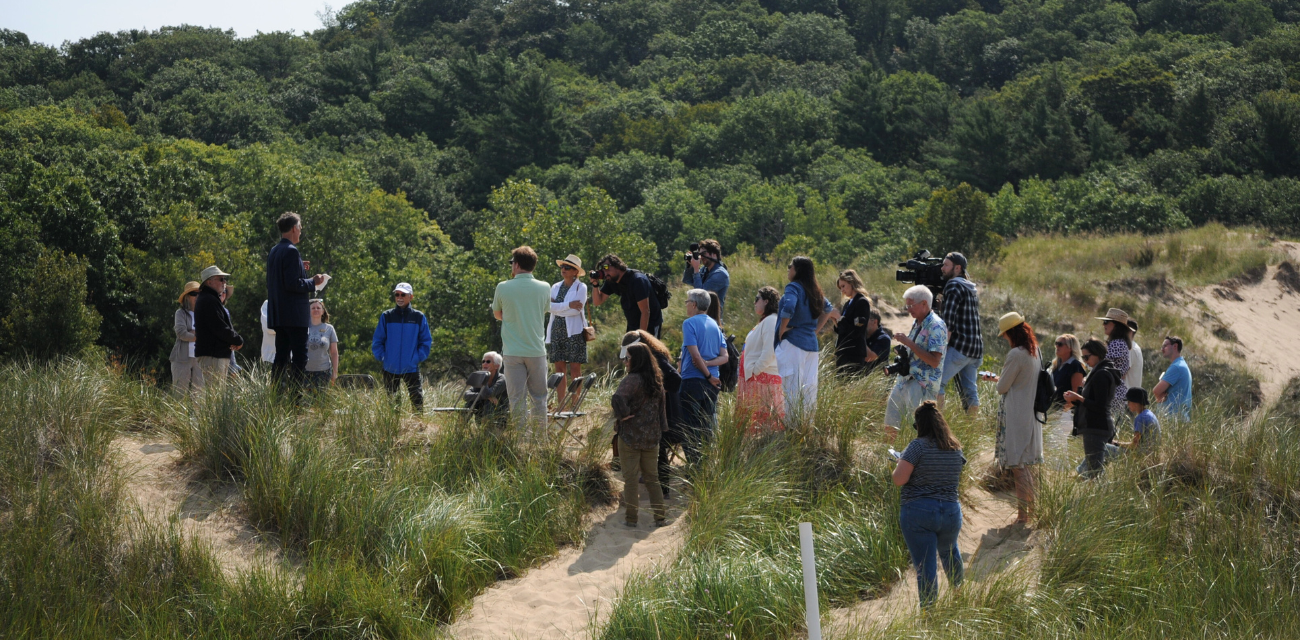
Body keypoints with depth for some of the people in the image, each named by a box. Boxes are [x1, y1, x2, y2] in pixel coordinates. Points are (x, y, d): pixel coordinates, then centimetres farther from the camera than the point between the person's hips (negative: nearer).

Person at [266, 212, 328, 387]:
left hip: (278, 315, 9)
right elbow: (292, 284, -20)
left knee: (281, 356, 11)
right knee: (299, 358, -7)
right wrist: (313, 282, -7)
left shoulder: (274, 251, 14)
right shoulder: (291, 251, -14)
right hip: (294, 315, -9)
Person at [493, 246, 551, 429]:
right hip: (537, 350, 1)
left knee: (517, 398, 2)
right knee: (538, 398, 10)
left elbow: (497, 315, 9)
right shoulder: (544, 288, -2)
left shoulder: (503, 288, -6)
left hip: (512, 352, -1)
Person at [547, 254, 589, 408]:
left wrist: (557, 308, -7)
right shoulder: (555, 287, 14)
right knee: (559, 368, 4)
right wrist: (568, 305, -13)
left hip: (573, 331, -5)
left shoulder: (581, 287, -1)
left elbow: (577, 309, -14)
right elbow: (549, 306, -2)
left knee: (575, 369, -5)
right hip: (556, 331, 5)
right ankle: (559, 406, 5)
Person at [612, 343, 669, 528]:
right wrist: (661, 429, 17)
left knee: (630, 478, 4)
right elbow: (661, 407, 12)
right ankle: (660, 516, 17)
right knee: (652, 477, 16)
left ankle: (631, 517, 10)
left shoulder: (632, 379, -18)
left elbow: (617, 399, -35)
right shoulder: (656, 380, 6)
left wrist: (623, 414, -17)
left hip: (630, 436, -6)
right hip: (652, 436, 6)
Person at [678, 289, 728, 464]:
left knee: (689, 427, -2)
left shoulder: (690, 323, -9)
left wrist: (708, 375, -7)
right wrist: (708, 363, -6)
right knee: (707, 426, 13)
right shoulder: (715, 325, 11)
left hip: (693, 379, -7)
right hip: (712, 383, 7)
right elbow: (724, 357, 6)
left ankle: (694, 463, -8)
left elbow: (695, 355, -16)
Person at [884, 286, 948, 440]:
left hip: (922, 385, -9)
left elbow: (934, 361, -23)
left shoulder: (936, 326, -14)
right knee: (890, 426, 10)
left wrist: (909, 343, -22)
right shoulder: (916, 323, 14)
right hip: (905, 380, 9)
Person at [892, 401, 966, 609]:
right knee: (949, 552, 31)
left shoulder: (918, 446, -12)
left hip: (918, 512, -6)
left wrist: (900, 463, 3)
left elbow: (899, 480, -16)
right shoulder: (956, 448, 6)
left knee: (924, 566, -1)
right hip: (951, 512, 6)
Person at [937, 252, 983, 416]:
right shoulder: (971, 287, 20)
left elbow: (948, 321, -15)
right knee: (969, 390, 11)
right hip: (976, 348, 9)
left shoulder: (954, 285, -7)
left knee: (936, 383, -12)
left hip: (960, 347, -9)